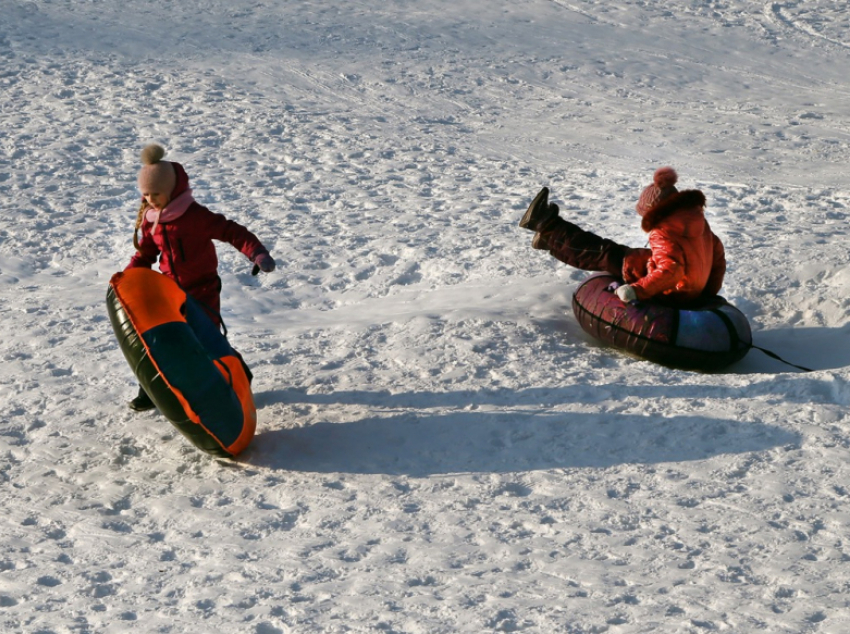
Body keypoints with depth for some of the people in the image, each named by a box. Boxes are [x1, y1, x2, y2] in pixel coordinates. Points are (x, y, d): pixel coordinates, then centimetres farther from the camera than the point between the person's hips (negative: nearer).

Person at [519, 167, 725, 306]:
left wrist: (637, 290, -36)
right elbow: (717, 251, 12)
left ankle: (547, 226, 4)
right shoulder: (696, 217, 3)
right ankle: (552, 238, 26)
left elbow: (670, 270, -38)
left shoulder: (664, 232, -26)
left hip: (670, 295, -9)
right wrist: (710, 289, 21)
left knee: (606, 255, -3)